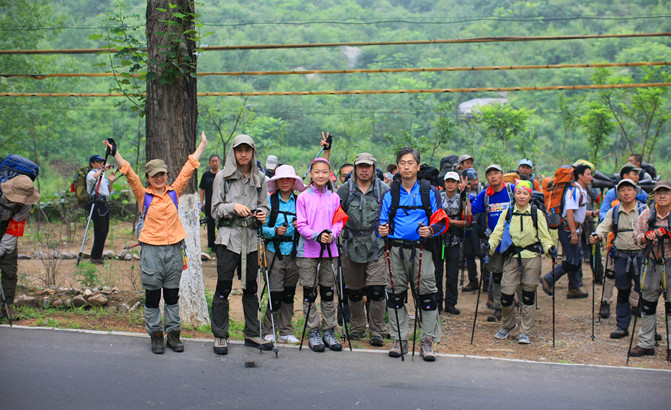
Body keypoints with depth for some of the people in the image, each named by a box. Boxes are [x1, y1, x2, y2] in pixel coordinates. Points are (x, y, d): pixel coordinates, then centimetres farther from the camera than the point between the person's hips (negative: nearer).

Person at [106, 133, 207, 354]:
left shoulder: (174, 192, 7)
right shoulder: (143, 195, 1)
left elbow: (188, 169, 10)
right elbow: (129, 174, -7)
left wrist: (202, 145, 14)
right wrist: (115, 153, -17)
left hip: (174, 248, 2)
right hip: (151, 250, -2)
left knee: (172, 294, 9)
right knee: (152, 295, 3)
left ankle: (173, 334, 17)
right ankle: (155, 334, 12)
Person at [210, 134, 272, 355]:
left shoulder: (260, 178, 11)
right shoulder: (222, 177, 2)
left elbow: (264, 205, 16)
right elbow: (215, 209, 1)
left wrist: (262, 213, -7)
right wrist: (233, 206, -17)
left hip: (251, 237, 3)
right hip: (228, 237, -3)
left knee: (250, 287, 8)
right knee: (223, 287, -5)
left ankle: (252, 335, 18)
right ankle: (220, 337, 3)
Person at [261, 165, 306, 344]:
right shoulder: (269, 201, 1)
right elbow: (262, 228, -2)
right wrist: (274, 231, -19)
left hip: (293, 253, 3)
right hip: (275, 253, -3)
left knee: (289, 294, 7)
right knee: (276, 294, -6)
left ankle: (286, 332, 16)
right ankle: (267, 331, 9)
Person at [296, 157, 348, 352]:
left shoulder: (334, 198, 7)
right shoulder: (303, 197, 0)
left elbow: (339, 222, 6)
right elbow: (301, 225, -5)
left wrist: (331, 235, -14)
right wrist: (317, 236, -21)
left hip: (329, 249, 2)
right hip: (308, 250, -2)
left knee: (328, 292, 6)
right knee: (309, 293, 1)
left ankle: (329, 332, 15)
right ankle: (313, 333, 9)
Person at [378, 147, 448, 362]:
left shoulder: (430, 192, 7)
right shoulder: (389, 194, 13)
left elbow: (441, 221, 5)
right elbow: (383, 221, 13)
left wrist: (431, 230, -15)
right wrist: (382, 230, -9)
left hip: (421, 249, -2)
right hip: (396, 249, 2)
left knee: (426, 296, -4)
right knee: (395, 296, 3)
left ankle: (427, 341, 4)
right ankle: (400, 340, 13)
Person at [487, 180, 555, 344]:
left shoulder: (537, 213, 4)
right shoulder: (507, 213, 6)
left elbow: (544, 236, 4)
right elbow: (497, 233, 1)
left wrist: (550, 248, -16)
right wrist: (490, 246, -17)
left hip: (532, 257, -1)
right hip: (512, 257, 1)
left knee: (528, 296, 2)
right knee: (506, 294, -3)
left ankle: (525, 332, 13)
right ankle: (508, 325, 24)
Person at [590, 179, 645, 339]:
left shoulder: (644, 210, 2)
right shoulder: (613, 212, 10)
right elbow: (604, 226, -1)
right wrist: (596, 236, -22)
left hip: (640, 255, -3)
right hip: (621, 257, 3)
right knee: (623, 292, 8)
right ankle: (622, 327, 17)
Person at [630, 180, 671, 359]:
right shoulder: (646, 214, 4)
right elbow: (637, 237, 5)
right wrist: (647, 237, -15)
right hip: (652, 264, 3)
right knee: (647, 305, 8)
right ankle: (645, 344, 19)